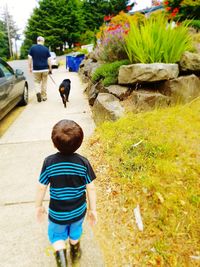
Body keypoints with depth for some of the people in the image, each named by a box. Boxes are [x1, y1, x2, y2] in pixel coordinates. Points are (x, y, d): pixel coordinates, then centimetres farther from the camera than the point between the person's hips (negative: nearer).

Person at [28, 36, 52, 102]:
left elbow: (29, 58, -2)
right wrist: (50, 69, 8)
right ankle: (44, 97, 16)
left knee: (37, 82, 13)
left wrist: (30, 67, 7)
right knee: (44, 83, 11)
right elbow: (49, 60, 0)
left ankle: (38, 92, -14)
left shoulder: (32, 48, 0)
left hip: (36, 69, 0)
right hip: (45, 69, 0)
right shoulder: (46, 49, 0)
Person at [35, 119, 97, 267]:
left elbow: (41, 188, -11)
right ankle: (75, 252, 54)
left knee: (57, 235, 28)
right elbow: (91, 189, -13)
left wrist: (39, 206, 7)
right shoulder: (83, 162, -20)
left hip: (57, 213, -1)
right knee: (75, 232, 32)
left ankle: (60, 253, 5)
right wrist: (93, 210, 2)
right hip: (78, 211, 2)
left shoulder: (49, 162, -22)